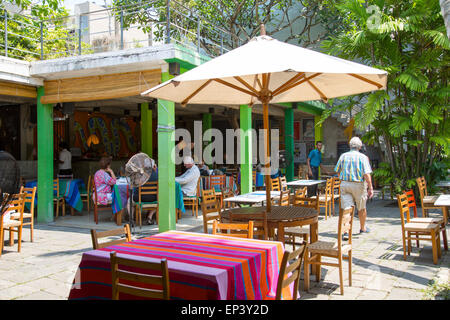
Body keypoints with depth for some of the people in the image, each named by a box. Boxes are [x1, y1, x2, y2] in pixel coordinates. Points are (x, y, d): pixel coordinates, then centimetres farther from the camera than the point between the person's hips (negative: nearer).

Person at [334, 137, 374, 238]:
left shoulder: (343, 156, 4)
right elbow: (367, 174, -15)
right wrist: (370, 188, -10)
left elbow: (337, 171, 11)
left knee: (346, 208, -1)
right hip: (358, 184, -2)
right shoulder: (363, 157, -7)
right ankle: (363, 228, 36)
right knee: (361, 208, 18)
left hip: (344, 184, 2)